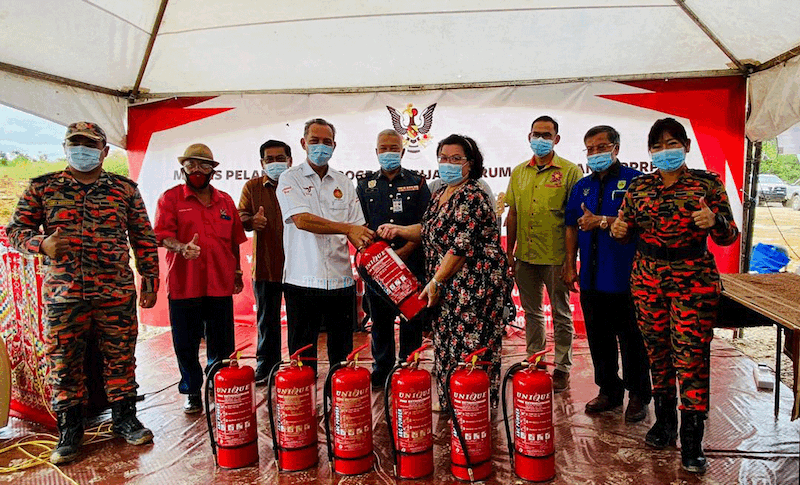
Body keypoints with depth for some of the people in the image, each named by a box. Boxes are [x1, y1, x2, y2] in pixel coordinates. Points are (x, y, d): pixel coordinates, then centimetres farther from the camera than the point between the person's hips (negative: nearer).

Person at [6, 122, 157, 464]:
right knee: (63, 363, 6)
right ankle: (69, 430, 22)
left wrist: (150, 278, 4)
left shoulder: (125, 189, 7)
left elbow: (144, 237, 9)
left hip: (117, 294, 0)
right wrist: (42, 244, -12)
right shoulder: (42, 188, 8)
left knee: (121, 358, 7)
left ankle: (124, 419, 24)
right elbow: (16, 229, 10)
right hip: (62, 294, 0)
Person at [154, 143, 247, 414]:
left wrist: (237, 272, 17)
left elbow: (234, 241, 19)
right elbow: (163, 235, -7)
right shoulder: (170, 198, 4)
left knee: (222, 345, 8)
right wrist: (181, 248, -27)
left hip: (220, 284, 3)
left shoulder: (225, 201, 14)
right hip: (184, 285, -2)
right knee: (186, 344, 6)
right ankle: (192, 392, 21)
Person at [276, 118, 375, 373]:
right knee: (302, 355, 6)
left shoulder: (343, 182, 13)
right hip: (303, 281, -3)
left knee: (342, 354, 11)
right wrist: (347, 228, -22)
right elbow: (301, 220, -15)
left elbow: (358, 229, 10)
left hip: (341, 280, 3)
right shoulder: (290, 179, 2)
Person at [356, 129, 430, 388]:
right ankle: (381, 369, 23)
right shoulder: (365, 184, 11)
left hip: (411, 261, -1)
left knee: (412, 317, 3)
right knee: (380, 318, 8)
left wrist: (404, 250, -10)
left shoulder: (417, 183, 7)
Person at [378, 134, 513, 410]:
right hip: (447, 289, 10)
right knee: (446, 347, 15)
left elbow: (461, 246, -20)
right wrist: (399, 230, 9)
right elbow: (429, 231, 25)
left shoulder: (471, 196, -16)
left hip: (474, 286, -10)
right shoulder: (439, 195, 15)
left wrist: (435, 282, -16)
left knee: (470, 349, -4)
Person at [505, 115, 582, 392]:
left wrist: (571, 258, -12)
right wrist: (509, 251, 9)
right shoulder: (519, 172, 10)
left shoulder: (570, 171, -5)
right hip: (525, 257, 5)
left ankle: (562, 368, 20)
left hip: (556, 257, -5)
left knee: (561, 315, 8)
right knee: (532, 313, 17)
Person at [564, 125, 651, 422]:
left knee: (631, 339, 3)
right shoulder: (582, 186, 15)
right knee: (598, 338, 13)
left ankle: (638, 396, 19)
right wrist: (570, 264, 12)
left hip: (624, 277, -5)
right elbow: (573, 227, 16)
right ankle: (609, 391, 27)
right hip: (591, 278, 6)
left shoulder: (634, 180, -3)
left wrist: (601, 221, -15)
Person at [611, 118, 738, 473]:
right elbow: (625, 227, 17)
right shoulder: (639, 187, 7)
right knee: (657, 353, 11)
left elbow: (729, 236, -1)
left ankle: (692, 441, 9)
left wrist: (715, 221, -23)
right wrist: (618, 228, -7)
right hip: (647, 278, 4)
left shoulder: (708, 183, -1)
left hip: (693, 281, -3)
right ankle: (664, 421, 29)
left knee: (691, 359, -4)